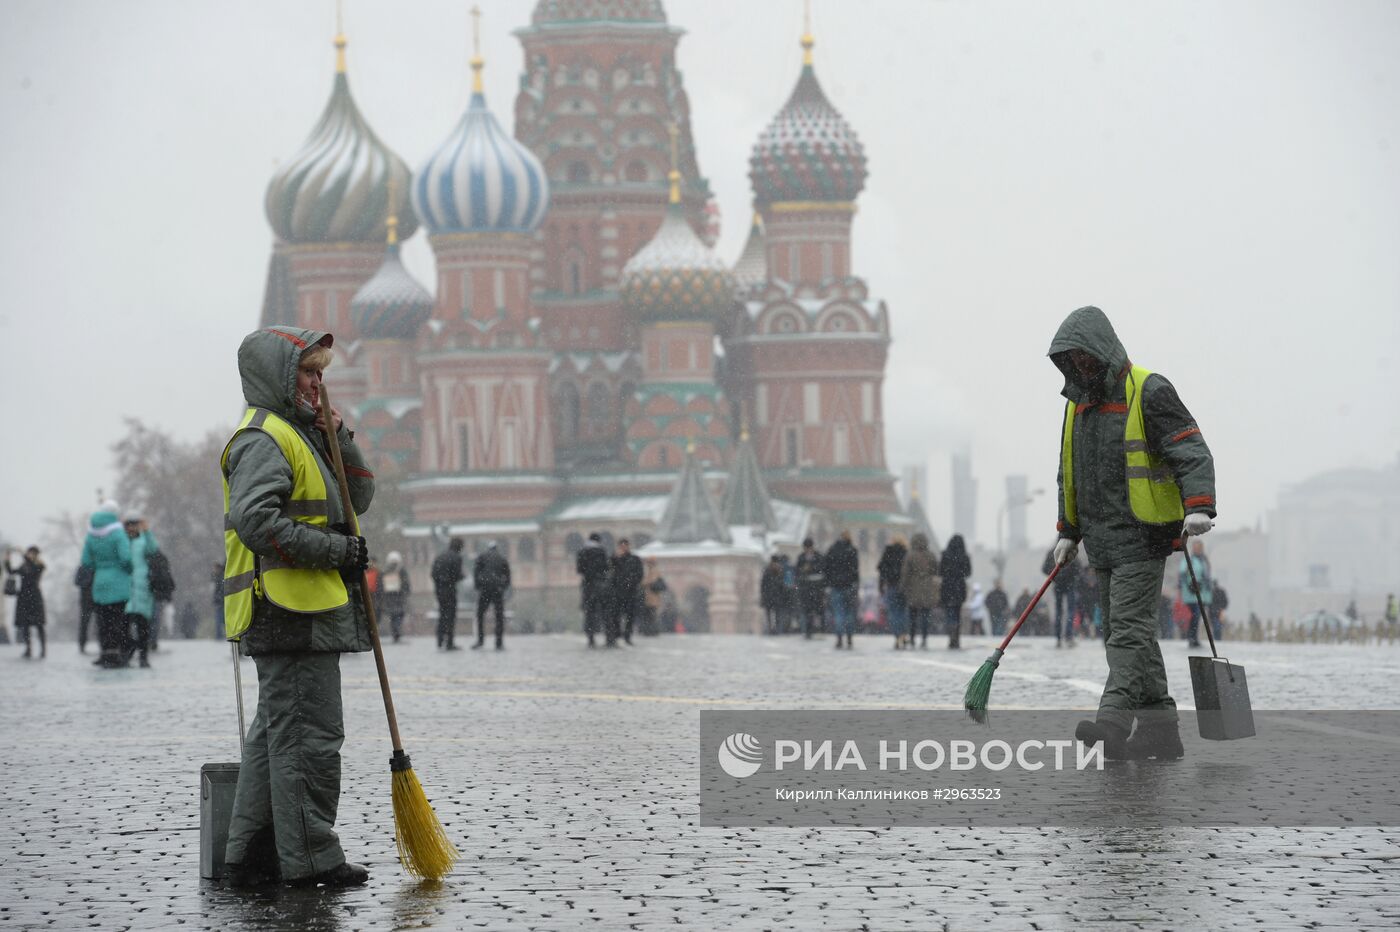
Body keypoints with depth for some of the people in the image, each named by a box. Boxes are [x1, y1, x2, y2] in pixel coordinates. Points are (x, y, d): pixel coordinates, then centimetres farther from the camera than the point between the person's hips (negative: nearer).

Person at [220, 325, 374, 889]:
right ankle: (310, 858, -5)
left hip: (303, 614, 11)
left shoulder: (300, 435, 23)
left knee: (276, 735, 13)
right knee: (311, 735, -8)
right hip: (291, 612, -11)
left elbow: (357, 500, 21)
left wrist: (340, 440, 6)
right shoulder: (263, 438, -11)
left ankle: (251, 855, 17)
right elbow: (255, 520, -24)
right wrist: (336, 550, -19)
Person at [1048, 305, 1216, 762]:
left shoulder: (1148, 393, -9)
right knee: (1122, 631, 7)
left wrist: (1198, 506, -30)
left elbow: (1193, 453, -16)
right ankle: (1159, 726, 11)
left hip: (1142, 535, -8)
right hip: (1103, 542, 8)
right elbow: (1069, 474, 25)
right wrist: (1068, 532, 21)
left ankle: (1113, 719, -23)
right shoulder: (1079, 403, 15)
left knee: (1129, 625, -15)